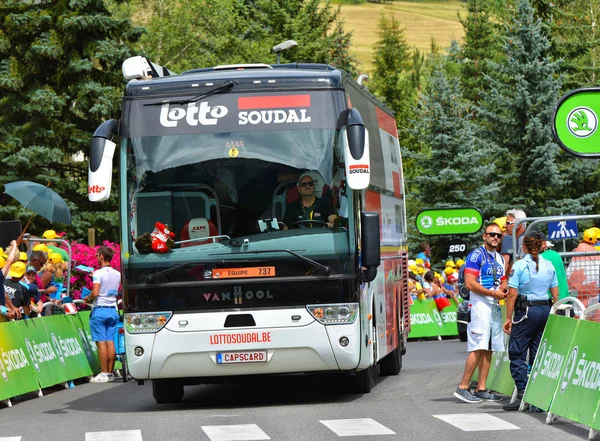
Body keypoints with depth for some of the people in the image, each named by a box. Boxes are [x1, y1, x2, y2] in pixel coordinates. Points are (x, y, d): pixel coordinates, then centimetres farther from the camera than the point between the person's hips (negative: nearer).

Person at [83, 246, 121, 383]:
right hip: (113, 310, 6)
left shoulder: (99, 273, -12)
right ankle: (110, 373, 8)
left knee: (101, 342, -5)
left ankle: (104, 373, -7)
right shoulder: (118, 274, 8)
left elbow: (95, 293, -21)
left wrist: (87, 298, -2)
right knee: (110, 342, 7)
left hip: (99, 310, -6)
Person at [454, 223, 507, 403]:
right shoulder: (476, 255, -8)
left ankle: (481, 389, 8)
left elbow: (503, 282, 25)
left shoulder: (499, 258, 18)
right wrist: (493, 293, -15)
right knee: (478, 347, -14)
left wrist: (502, 290, 1)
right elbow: (470, 283, -15)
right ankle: (463, 387, -11)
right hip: (480, 305, -8)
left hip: (495, 306, 8)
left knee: (488, 349, 6)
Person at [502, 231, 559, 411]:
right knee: (538, 354, 10)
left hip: (526, 311, -5)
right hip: (546, 310, 5)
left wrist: (509, 318, -5)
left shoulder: (519, 265, -8)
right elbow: (555, 294, 9)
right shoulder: (549, 266, 7)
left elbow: (512, 294, -10)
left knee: (517, 353, 0)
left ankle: (522, 393, -11)